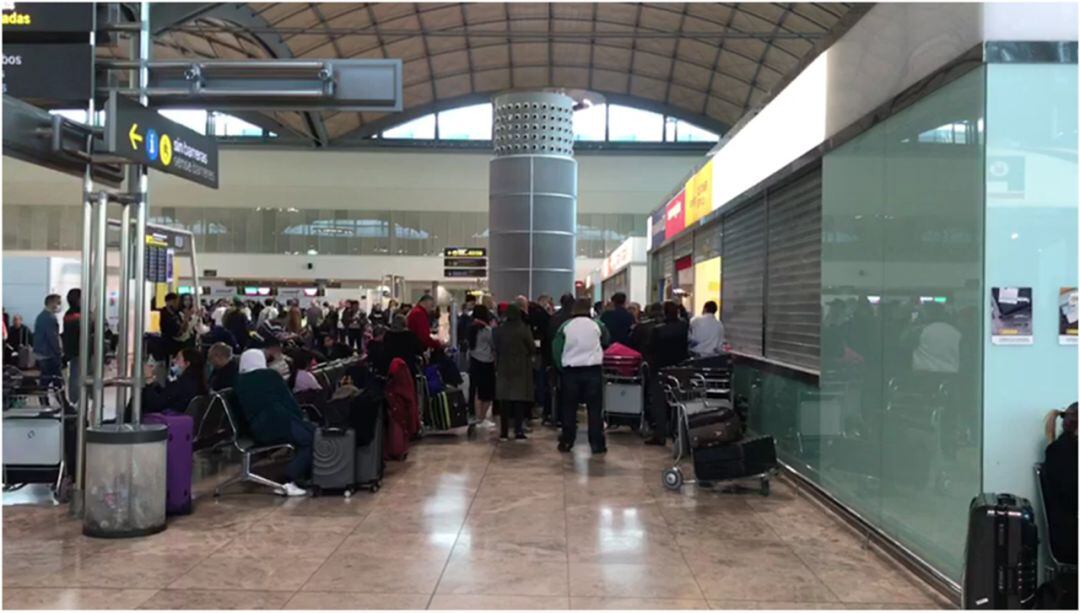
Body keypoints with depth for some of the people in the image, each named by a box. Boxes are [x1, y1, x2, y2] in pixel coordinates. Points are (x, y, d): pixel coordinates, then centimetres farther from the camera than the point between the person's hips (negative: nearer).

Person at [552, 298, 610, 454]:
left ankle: (566, 442, 13)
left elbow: (556, 350, -1)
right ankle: (597, 443, 4)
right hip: (593, 370, -1)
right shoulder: (597, 325, -1)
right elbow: (606, 341, 13)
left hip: (571, 370, 1)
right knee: (595, 408, 4)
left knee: (569, 407, 10)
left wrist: (561, 368, 8)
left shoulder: (565, 326, -1)